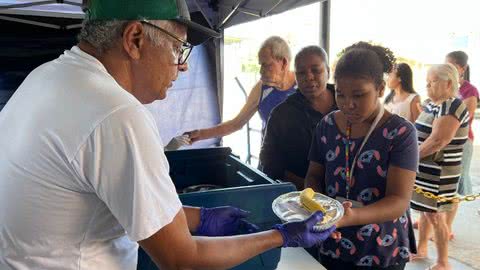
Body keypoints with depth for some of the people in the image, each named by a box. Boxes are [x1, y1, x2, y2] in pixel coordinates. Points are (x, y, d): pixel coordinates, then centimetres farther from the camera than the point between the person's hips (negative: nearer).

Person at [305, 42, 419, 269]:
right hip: (332, 246, 4)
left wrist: (352, 216, -38)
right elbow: (314, 176, 6)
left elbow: (399, 201, -21)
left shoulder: (401, 132, -15)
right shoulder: (327, 125, -3)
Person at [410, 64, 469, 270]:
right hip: (425, 170, 8)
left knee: (435, 215, 1)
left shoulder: (452, 107, -18)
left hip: (438, 174, -8)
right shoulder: (431, 103, 10)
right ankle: (421, 249, 35)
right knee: (425, 210, 19)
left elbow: (438, 140, -25)